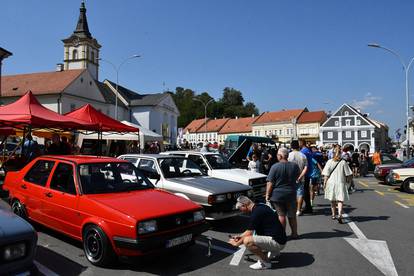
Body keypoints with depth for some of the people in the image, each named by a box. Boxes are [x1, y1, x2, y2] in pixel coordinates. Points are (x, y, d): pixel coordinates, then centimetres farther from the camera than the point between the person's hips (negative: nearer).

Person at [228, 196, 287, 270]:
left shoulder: (256, 212, -18)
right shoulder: (260, 207, 10)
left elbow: (248, 233, -11)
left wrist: (237, 243, 4)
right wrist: (240, 236, 28)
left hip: (277, 242, -10)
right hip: (279, 238, 10)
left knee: (247, 241, -24)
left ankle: (265, 262, -6)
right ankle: (274, 252, 21)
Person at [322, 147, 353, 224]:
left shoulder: (329, 162, -4)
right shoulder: (343, 162, -5)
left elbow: (326, 174, -6)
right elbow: (347, 174, -1)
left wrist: (325, 183, 1)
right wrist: (347, 180, 16)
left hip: (331, 183, 2)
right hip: (341, 183, -1)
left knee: (332, 200, 15)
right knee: (340, 200, -1)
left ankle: (334, 215, 26)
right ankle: (339, 215, -19)